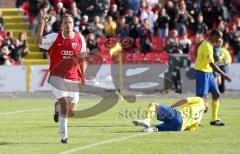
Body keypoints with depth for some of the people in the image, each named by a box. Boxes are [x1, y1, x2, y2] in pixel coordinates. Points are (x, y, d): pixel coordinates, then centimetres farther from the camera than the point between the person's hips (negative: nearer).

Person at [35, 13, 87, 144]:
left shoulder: (80, 39, 2)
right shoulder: (54, 37, -5)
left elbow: (82, 59, 11)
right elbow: (38, 41, -19)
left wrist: (83, 77, 6)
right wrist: (42, 24, -29)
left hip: (73, 78, 3)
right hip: (57, 77, -3)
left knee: (71, 112, 5)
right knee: (64, 103, -20)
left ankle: (58, 107, 42)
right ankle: (64, 136, -11)